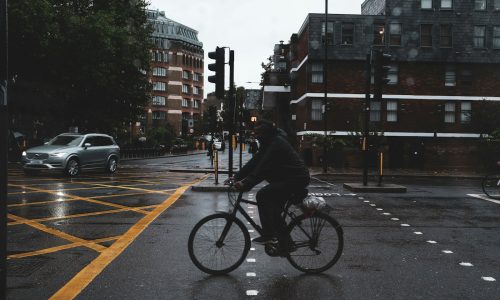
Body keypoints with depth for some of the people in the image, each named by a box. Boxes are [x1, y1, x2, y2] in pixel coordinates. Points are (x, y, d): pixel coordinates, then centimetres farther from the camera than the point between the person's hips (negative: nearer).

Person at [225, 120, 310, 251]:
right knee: (274, 209, 17)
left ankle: (268, 235, -12)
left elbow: (263, 168, -30)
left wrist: (246, 184, -34)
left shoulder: (277, 144, -20)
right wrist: (236, 177, 1)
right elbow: (254, 162, 8)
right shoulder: (268, 143, 11)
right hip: (289, 178, 11)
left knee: (262, 195, -20)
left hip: (296, 180, -11)